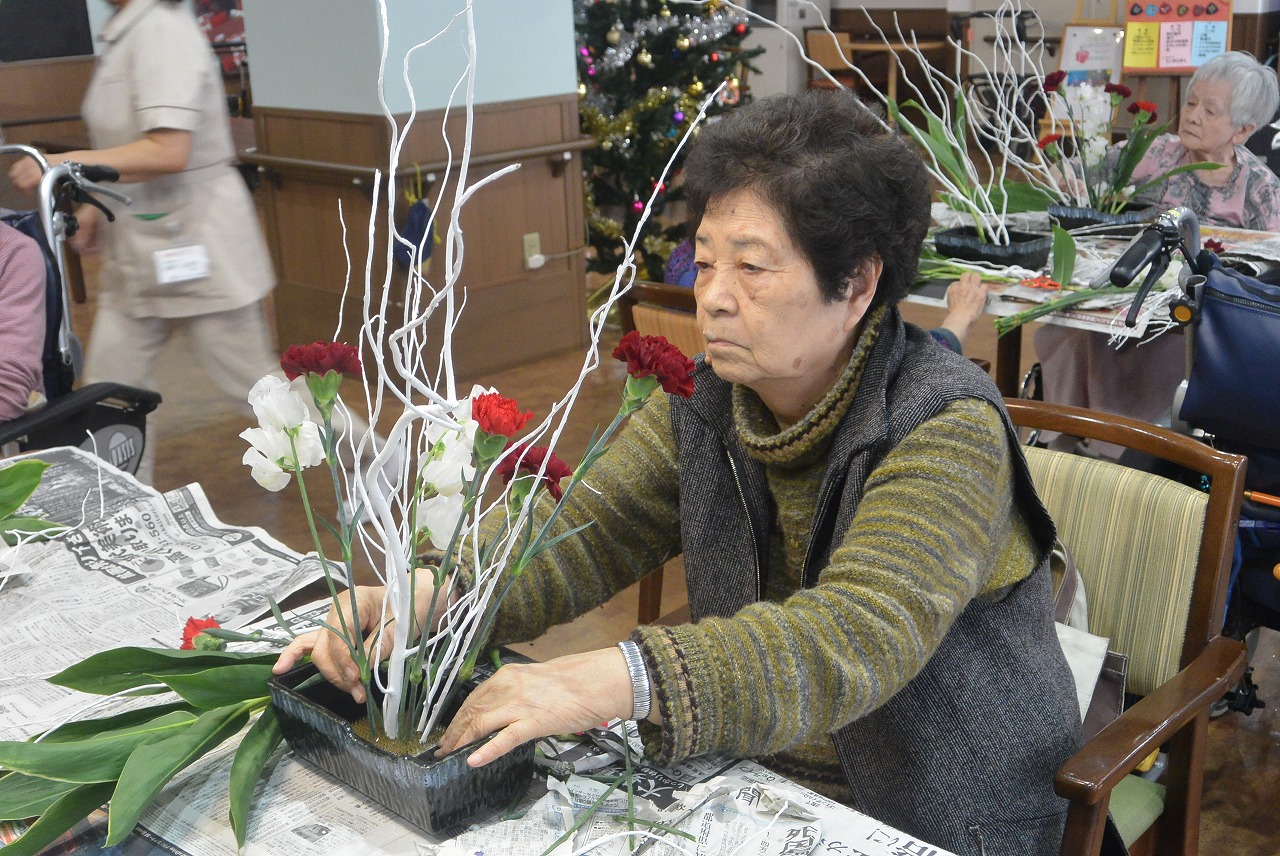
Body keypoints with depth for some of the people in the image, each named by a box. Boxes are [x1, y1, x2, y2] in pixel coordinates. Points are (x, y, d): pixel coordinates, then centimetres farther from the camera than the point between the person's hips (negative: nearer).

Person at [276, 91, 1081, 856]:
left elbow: (861, 636, -36)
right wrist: (424, 597, -30)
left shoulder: (946, 432, -22)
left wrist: (617, 681, -48)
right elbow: (581, 534, -11)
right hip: (758, 781, 5)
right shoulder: (706, 402, -3)